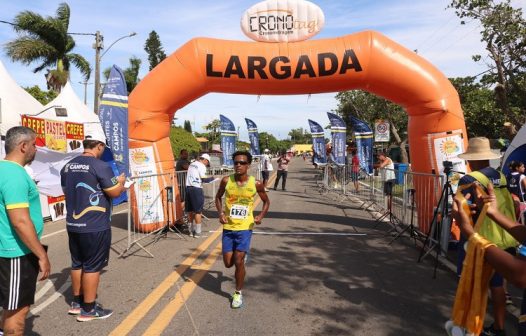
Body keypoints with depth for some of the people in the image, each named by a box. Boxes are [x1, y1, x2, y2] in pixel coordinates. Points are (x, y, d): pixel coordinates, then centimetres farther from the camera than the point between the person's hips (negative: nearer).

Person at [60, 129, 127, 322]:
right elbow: (115, 192, -13)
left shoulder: (67, 166, 8)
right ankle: (88, 309, 13)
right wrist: (120, 181, 6)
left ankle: (76, 302, 31)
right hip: (94, 226, -8)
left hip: (73, 224, 8)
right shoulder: (100, 166, -17)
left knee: (78, 263, 19)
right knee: (92, 266, 3)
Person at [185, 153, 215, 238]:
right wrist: (212, 178, 4)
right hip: (196, 189, -8)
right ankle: (197, 232, 0)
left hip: (188, 187, 8)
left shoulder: (192, 164, 17)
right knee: (198, 211, -2)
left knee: (190, 210, 13)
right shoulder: (202, 166, -7)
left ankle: (191, 230, 21)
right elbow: (204, 179, -12)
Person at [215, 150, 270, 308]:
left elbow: (266, 201, 7)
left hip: (245, 227, -2)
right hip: (228, 227, 2)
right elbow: (218, 197, 10)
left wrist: (261, 216, -11)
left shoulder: (256, 184, -9)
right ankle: (242, 255, 43)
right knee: (228, 263, 7)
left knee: (238, 261, -7)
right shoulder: (226, 181, -8)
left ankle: (238, 293, 16)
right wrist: (221, 212, -7)